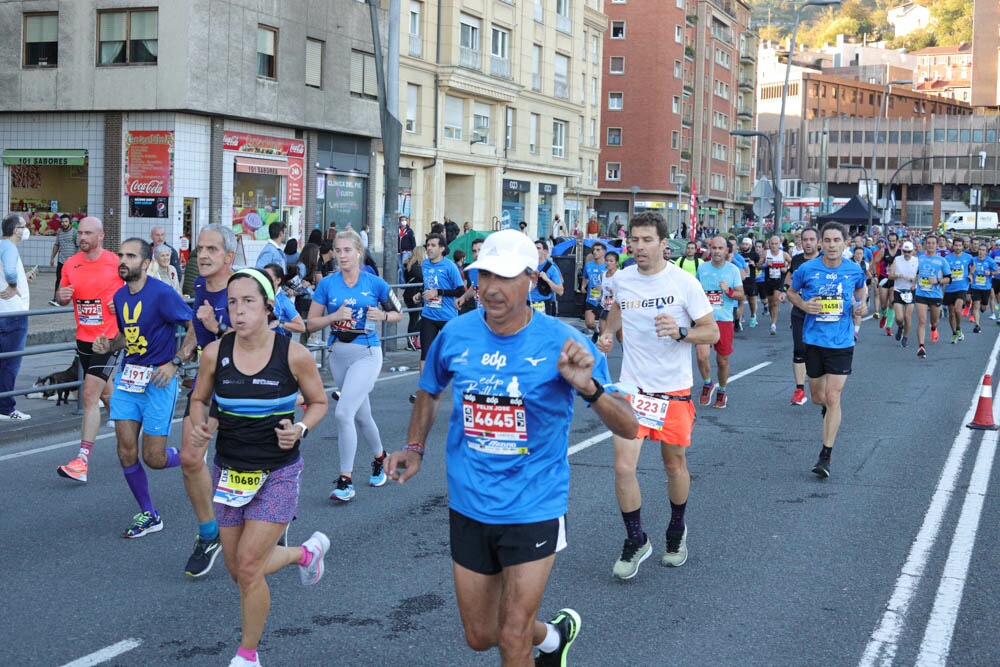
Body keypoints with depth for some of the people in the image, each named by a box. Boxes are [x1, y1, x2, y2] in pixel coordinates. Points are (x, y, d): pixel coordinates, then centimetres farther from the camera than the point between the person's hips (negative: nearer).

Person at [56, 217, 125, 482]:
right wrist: (62, 296, -9)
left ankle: (82, 462, -13)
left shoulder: (116, 262, -8)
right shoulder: (71, 264, 5)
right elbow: (62, 298, 14)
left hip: (109, 338, -6)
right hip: (84, 338, 6)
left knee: (90, 396, -12)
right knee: (105, 393, 18)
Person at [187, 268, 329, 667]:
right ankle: (307, 552, 43)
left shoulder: (294, 355, -14)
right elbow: (199, 399, 9)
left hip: (278, 473, -4)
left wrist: (300, 429, -19)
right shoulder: (215, 353, -7)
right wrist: (200, 425, -12)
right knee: (237, 569, 13)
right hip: (229, 469, 4)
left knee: (248, 566, -10)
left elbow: (318, 402, 1)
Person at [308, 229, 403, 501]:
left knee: (343, 413, -17)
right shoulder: (327, 284, 0)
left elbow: (398, 312, 8)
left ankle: (346, 480, -10)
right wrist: (335, 315, -15)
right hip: (338, 354, 4)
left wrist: (382, 316, -12)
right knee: (361, 415, 18)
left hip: (366, 353, -4)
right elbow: (312, 323, 2)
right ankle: (380, 456, 44)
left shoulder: (374, 283, -4)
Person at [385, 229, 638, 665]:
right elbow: (429, 392, 17)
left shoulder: (561, 343, -15)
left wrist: (589, 388, -35)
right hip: (468, 506, 4)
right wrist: (415, 447, 2)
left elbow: (628, 428, -17)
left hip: (533, 510, -4)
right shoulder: (456, 335, -6)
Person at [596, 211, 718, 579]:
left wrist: (681, 332, -26)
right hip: (633, 387, 2)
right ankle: (635, 541, 12)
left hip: (674, 389, -2)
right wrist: (608, 332, 5)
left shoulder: (683, 282, -11)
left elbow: (712, 332, -8)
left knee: (674, 464, 13)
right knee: (623, 468, -9)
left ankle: (677, 529, 40)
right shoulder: (622, 279, -1)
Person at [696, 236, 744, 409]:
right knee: (702, 355, -19)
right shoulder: (702, 268, 5)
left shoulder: (733, 269, 2)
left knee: (723, 360, 9)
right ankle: (707, 384, 9)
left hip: (724, 320, 0)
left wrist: (729, 291, -18)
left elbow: (741, 294, 2)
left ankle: (722, 391, 32)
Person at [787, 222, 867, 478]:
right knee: (817, 397, 14)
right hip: (814, 340, 1)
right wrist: (803, 304, -10)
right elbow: (791, 292, 11)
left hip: (842, 342, -1)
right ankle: (829, 409, 53)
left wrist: (861, 303, -1)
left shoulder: (854, 270, -2)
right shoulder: (807, 269, -5)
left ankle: (826, 456, -2)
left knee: (833, 398, -8)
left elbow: (862, 288, 20)